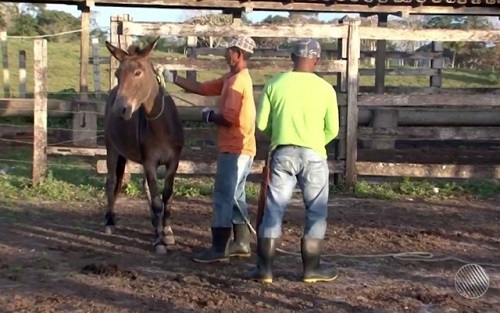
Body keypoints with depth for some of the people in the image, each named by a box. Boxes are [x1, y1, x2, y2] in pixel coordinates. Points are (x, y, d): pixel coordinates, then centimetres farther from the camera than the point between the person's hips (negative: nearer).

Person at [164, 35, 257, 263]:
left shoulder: (238, 81, -18)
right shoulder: (231, 78, 14)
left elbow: (229, 118, -25)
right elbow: (202, 88, 18)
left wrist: (210, 116, -6)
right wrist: (173, 78, 14)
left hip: (234, 150, -10)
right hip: (237, 149, 10)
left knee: (223, 197, -6)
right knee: (235, 196, 15)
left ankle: (219, 249, -2)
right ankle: (241, 243, 21)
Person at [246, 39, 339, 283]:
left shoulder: (275, 84, 0)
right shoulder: (325, 88, -2)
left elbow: (261, 123, 2)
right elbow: (332, 129, 2)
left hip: (282, 153, 1)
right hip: (313, 155, -1)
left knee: (274, 209, 6)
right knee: (316, 212, 10)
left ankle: (264, 268, 7)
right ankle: (311, 269, 14)